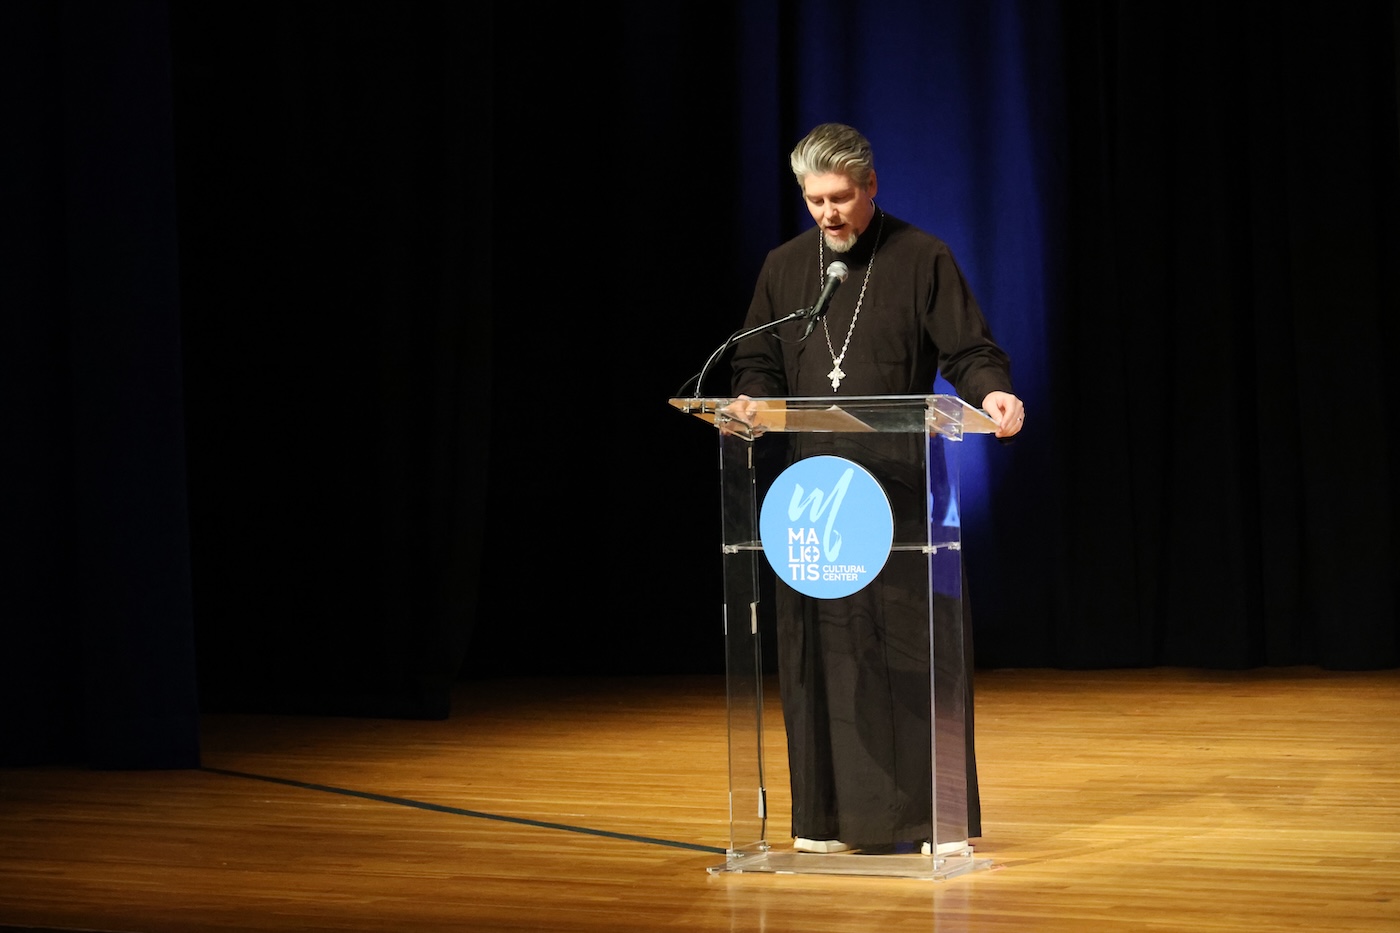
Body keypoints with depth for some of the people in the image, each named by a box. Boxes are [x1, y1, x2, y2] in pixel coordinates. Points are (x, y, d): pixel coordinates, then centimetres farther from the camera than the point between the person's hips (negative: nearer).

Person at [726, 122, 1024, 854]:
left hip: (901, 483, -3)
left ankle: (928, 812, 3)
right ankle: (830, 816, 9)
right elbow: (759, 364, 18)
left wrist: (991, 391, -22)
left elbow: (967, 350, -2)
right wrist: (749, 401, -4)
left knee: (912, 642, -4)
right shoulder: (783, 267, 14)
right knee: (819, 644, 3)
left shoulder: (921, 259, 2)